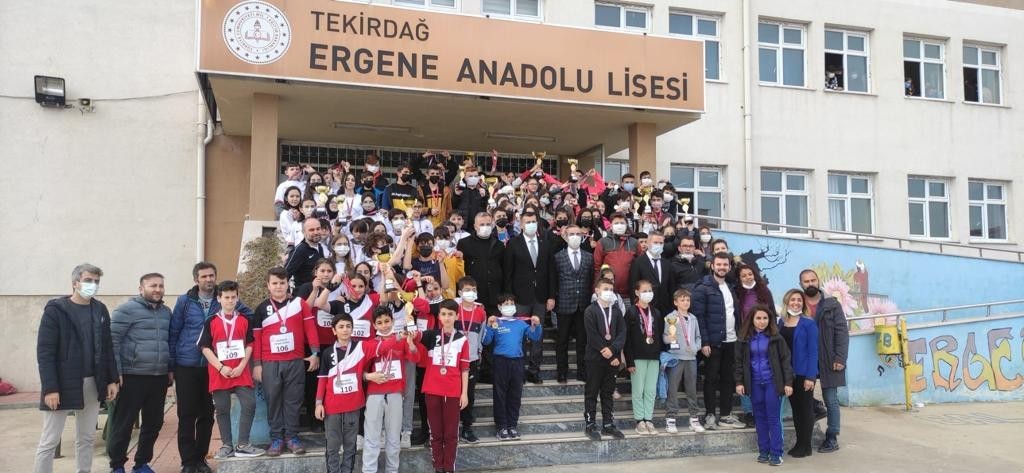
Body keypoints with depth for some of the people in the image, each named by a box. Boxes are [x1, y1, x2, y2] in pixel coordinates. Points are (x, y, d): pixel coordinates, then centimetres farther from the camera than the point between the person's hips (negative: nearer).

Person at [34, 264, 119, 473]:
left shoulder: (100, 310, 8)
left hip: (92, 385, 5)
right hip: (63, 385, -5)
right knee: (49, 441, 1)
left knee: (86, 438, 12)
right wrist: (50, 388, -19)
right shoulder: (55, 310, -8)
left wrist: (112, 380, 5)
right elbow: (44, 352, -13)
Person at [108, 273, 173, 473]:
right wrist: (116, 372, -13)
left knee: (153, 423, 11)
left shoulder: (166, 312, 14)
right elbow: (112, 341, -9)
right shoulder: (127, 310, -6)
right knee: (123, 424, 2)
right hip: (133, 377, -6)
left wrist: (170, 369, 16)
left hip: (159, 377, 6)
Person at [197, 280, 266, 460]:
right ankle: (227, 446, 15)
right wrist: (221, 368, -11)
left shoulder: (245, 320, 6)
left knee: (249, 405, -6)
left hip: (241, 372, 1)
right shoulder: (211, 321, 1)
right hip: (219, 373, -1)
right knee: (222, 410, 5)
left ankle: (242, 445, 3)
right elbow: (205, 348, -2)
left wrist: (241, 366, -7)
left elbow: (249, 345, 6)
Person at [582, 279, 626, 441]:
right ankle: (590, 425, 10)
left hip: (612, 358, 5)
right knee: (592, 392, 3)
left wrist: (613, 350, -14)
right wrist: (606, 352, -14)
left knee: (608, 392, 12)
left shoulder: (616, 311, 8)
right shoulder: (591, 311, -6)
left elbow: (622, 333, 0)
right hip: (595, 358, -4)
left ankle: (608, 425, 19)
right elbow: (593, 336, -12)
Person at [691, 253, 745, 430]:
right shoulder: (703, 288, -7)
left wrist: (739, 336, 7)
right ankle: (710, 415, 7)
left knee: (727, 379, 10)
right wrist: (704, 342, -17)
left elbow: (737, 313, 17)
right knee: (711, 379, 1)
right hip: (713, 342, -6)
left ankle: (725, 415, 17)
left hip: (730, 341, 6)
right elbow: (699, 316, -12)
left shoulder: (731, 288, 15)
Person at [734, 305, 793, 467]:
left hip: (772, 381, -3)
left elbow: (785, 360, -3)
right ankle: (763, 451, 16)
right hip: (755, 383, 3)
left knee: (773, 417, -2)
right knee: (760, 417, 9)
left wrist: (788, 382, -8)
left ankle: (776, 453, 3)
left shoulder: (775, 337, -4)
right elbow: (739, 361, 7)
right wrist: (739, 382, 0)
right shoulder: (745, 339, 3)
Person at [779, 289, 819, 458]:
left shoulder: (808, 323, -8)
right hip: (787, 373, 5)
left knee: (806, 408, 5)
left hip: (803, 373, -5)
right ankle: (799, 443, 23)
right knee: (795, 408, 13)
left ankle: (806, 446, 13)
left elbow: (813, 351, -10)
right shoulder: (782, 323, 7)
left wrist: (810, 376, -16)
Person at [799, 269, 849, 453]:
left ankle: (832, 438, 14)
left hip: (828, 362, -1)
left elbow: (842, 332, -2)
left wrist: (840, 358, -11)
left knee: (831, 400, 4)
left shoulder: (832, 305, 4)